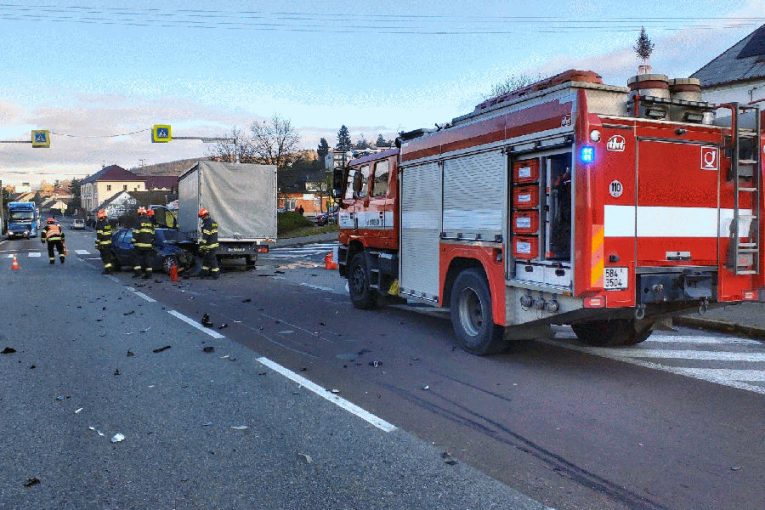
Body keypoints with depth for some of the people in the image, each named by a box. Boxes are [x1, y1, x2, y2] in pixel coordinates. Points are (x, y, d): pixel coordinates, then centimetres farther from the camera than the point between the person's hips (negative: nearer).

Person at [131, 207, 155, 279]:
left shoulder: (139, 222, -5)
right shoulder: (150, 223, 13)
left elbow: (136, 233, -10)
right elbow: (152, 233, 19)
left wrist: (133, 240, -2)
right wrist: (152, 242, 26)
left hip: (140, 244, -4)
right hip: (148, 245, 4)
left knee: (138, 258, 6)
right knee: (148, 259, 4)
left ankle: (137, 272, 1)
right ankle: (148, 274, 1)